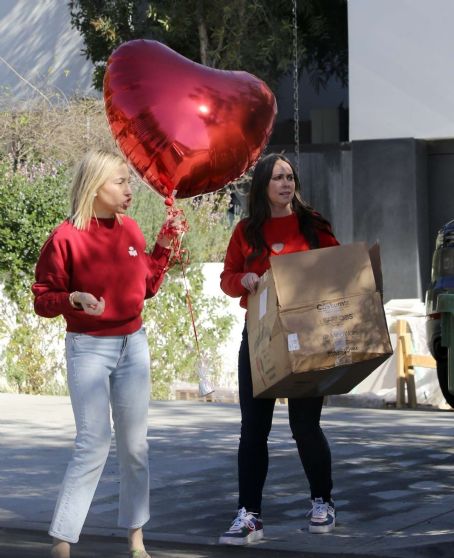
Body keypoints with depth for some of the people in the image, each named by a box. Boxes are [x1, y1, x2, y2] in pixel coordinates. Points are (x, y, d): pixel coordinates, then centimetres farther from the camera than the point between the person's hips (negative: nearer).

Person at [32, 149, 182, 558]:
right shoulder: (66, 238, -12)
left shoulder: (130, 230, 5)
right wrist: (74, 299, -26)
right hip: (88, 349, -5)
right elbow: (43, 300, -8)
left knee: (135, 445, 8)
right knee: (93, 446, -11)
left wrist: (163, 247, 6)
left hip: (133, 345, 5)